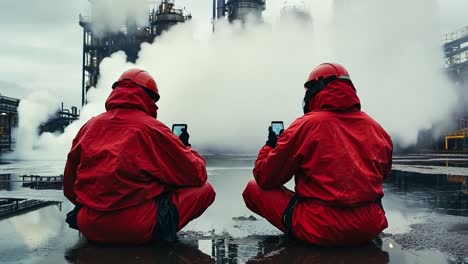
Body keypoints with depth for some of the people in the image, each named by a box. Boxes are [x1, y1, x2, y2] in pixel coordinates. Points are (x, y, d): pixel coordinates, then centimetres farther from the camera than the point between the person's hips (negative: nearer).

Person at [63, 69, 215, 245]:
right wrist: (191, 154, 20)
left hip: (89, 227, 6)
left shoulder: (89, 126, 8)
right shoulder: (151, 128, -6)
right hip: (136, 229, -6)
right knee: (205, 190, 6)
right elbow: (197, 176, -2)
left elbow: (69, 188, 14)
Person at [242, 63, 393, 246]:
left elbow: (265, 179, -2)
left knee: (253, 189, 7)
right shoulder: (374, 127, 5)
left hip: (324, 231, -6)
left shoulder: (306, 125, -9)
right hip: (371, 227, 6)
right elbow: (384, 173, 22)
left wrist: (269, 146, 16)